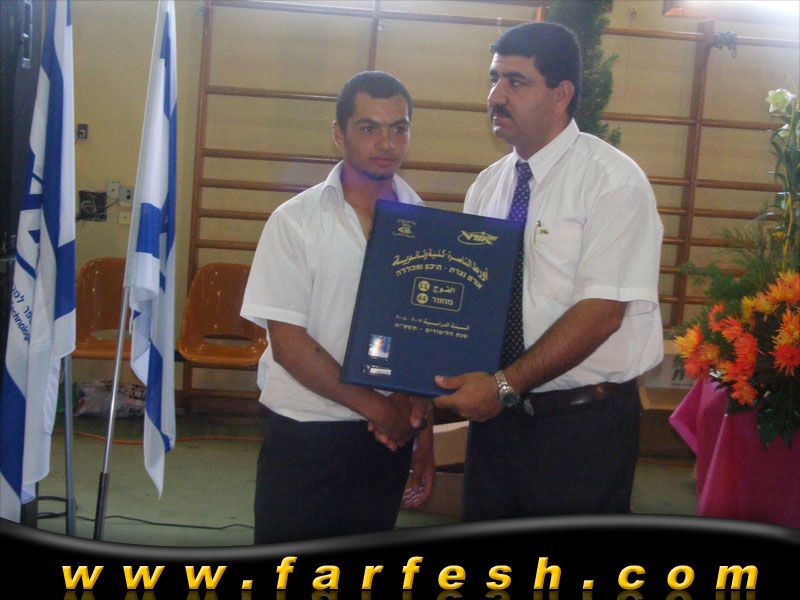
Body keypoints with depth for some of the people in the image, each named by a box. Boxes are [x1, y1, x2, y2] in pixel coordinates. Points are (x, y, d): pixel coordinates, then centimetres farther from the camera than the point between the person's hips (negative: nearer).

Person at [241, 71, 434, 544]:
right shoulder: (296, 220, -7)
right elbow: (288, 343, -11)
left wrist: (417, 411, -1)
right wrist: (374, 405, -12)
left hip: (388, 432, 4)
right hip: (304, 431, -3)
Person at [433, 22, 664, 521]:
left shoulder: (612, 180, -11)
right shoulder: (487, 187, 8)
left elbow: (601, 311, -19)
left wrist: (506, 384, -21)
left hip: (583, 423, -5)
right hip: (495, 410, 6)